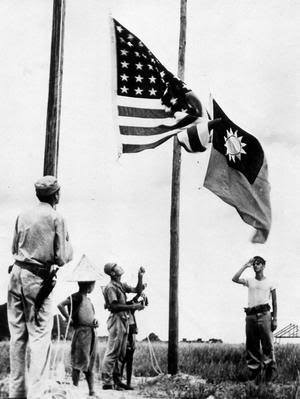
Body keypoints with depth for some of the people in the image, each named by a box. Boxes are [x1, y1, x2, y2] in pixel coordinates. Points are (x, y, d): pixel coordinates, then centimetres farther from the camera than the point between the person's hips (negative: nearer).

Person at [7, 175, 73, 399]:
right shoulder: (56, 218, -6)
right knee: (40, 335, 0)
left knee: (18, 335, 11)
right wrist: (69, 249, 13)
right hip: (38, 279, -5)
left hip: (17, 274, 5)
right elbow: (61, 259, -7)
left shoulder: (23, 216, 7)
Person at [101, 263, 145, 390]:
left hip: (124, 320, 9)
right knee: (112, 352, -8)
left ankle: (116, 380, 18)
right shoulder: (110, 287, -12)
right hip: (116, 319, -9)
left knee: (121, 353, 12)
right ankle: (106, 381, -5)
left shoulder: (122, 285, 15)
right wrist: (132, 306, -18)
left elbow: (137, 290, 18)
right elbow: (115, 306, -19)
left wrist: (140, 277, 6)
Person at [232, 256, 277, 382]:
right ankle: (254, 371, 8)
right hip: (250, 315, 3)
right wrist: (245, 266, 2)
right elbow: (235, 279, -3)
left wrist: (275, 319, 0)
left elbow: (274, 303, 9)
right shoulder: (249, 281, 14)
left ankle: (270, 370, -2)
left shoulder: (269, 283, 9)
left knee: (267, 344, -7)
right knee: (251, 346, 3)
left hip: (264, 314, -3)